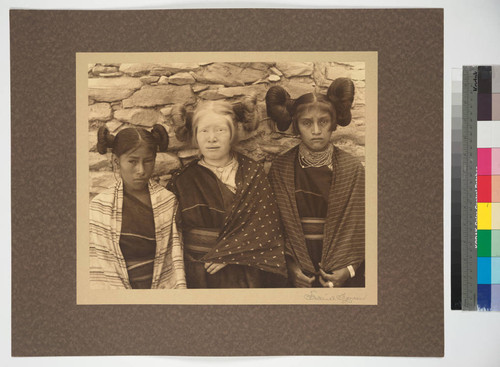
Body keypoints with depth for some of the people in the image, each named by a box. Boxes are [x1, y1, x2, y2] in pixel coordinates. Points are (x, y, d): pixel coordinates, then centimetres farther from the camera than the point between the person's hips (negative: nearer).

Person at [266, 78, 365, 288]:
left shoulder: (353, 169, -4)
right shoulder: (280, 169, -3)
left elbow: (361, 227, -4)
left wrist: (348, 270, -13)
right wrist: (291, 266, -12)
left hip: (341, 276, 0)